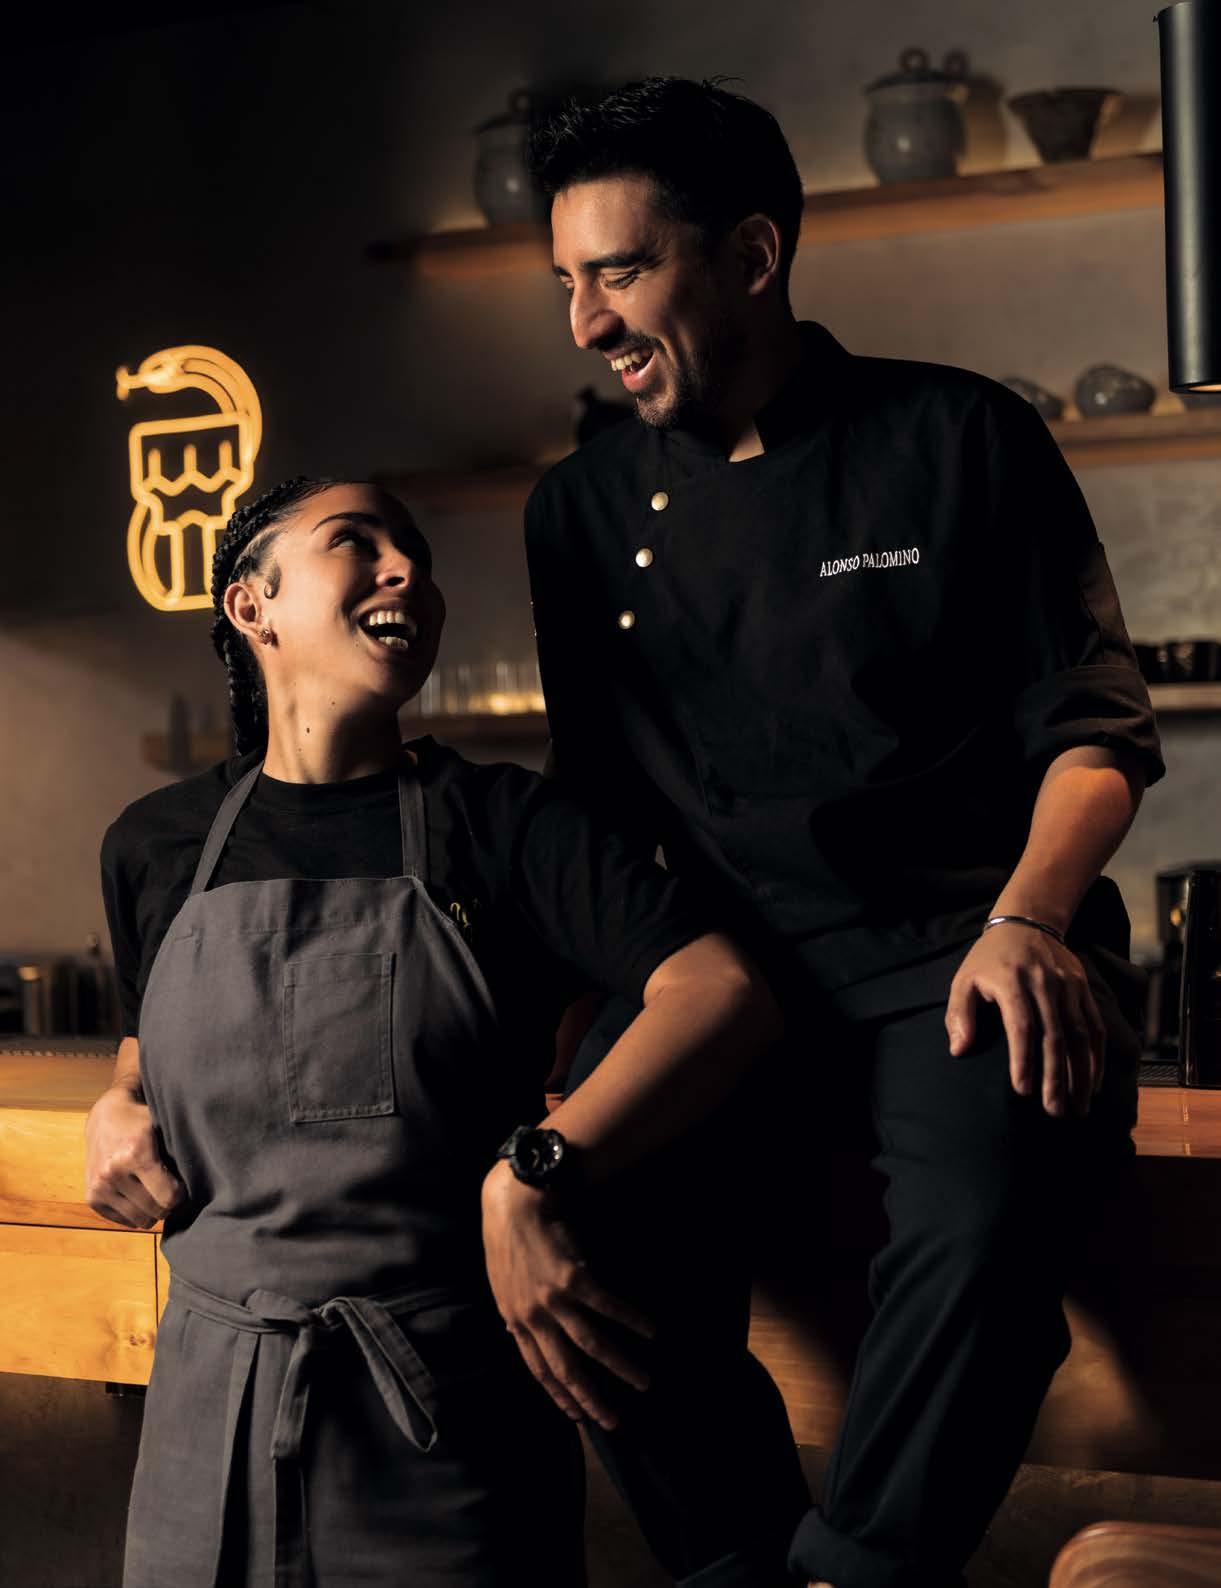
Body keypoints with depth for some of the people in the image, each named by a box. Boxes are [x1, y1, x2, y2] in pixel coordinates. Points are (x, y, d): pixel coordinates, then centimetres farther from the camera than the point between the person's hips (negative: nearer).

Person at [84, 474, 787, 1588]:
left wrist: (535, 1176, -27)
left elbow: (725, 988, -18)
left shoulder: (500, 820, -4)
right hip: (215, 1415, 3)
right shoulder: (157, 844, 5)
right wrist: (116, 1110, 3)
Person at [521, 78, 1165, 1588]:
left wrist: (1026, 923, -14)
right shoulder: (582, 506, 13)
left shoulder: (959, 439, 3)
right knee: (598, 1224, -27)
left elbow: (1094, 727, 4)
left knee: (978, 1224, -34)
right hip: (725, 960, 3)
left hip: (959, 943, -2)